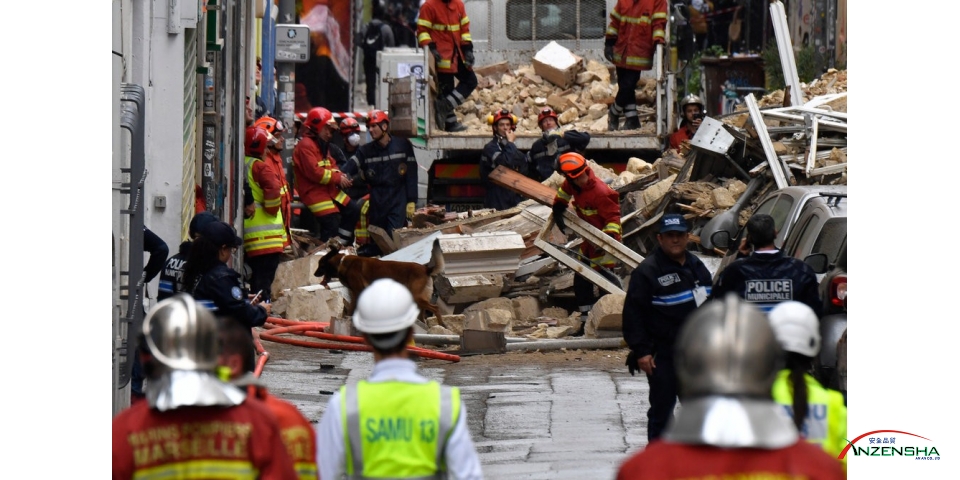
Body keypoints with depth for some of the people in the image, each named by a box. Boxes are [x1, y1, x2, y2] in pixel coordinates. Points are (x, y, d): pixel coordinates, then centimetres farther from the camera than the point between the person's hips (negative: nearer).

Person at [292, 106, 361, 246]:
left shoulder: (323, 145, 19)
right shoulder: (306, 145, -16)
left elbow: (331, 166, 21)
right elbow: (314, 172, -23)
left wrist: (341, 176, -2)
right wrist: (337, 178, -16)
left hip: (330, 190, 11)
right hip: (314, 192, -11)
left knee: (353, 210, 11)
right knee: (331, 224, -17)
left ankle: (340, 245, 14)